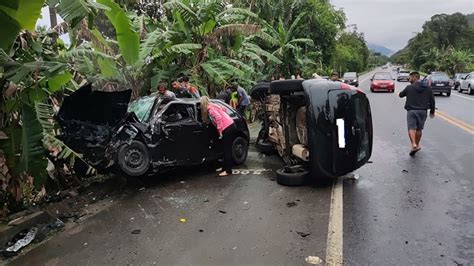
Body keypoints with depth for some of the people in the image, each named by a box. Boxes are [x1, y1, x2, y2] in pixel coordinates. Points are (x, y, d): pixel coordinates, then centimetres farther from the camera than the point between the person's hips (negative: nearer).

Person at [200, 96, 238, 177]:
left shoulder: (210, 108, -7)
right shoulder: (214, 106, 19)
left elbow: (218, 117, -21)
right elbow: (224, 109, 31)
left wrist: (219, 130, -17)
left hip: (227, 128, -9)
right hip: (231, 125, 9)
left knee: (227, 150, -6)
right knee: (227, 149, 15)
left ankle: (228, 170, -3)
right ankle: (226, 167, 24)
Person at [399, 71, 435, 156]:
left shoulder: (409, 88, -5)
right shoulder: (428, 88, 6)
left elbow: (401, 95, 12)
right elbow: (432, 100, 8)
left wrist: (400, 93, 37)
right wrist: (432, 111, 18)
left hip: (411, 111, -4)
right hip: (423, 111, 4)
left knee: (411, 128, -7)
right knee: (419, 129, 15)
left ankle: (414, 144, -26)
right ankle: (417, 145, 26)